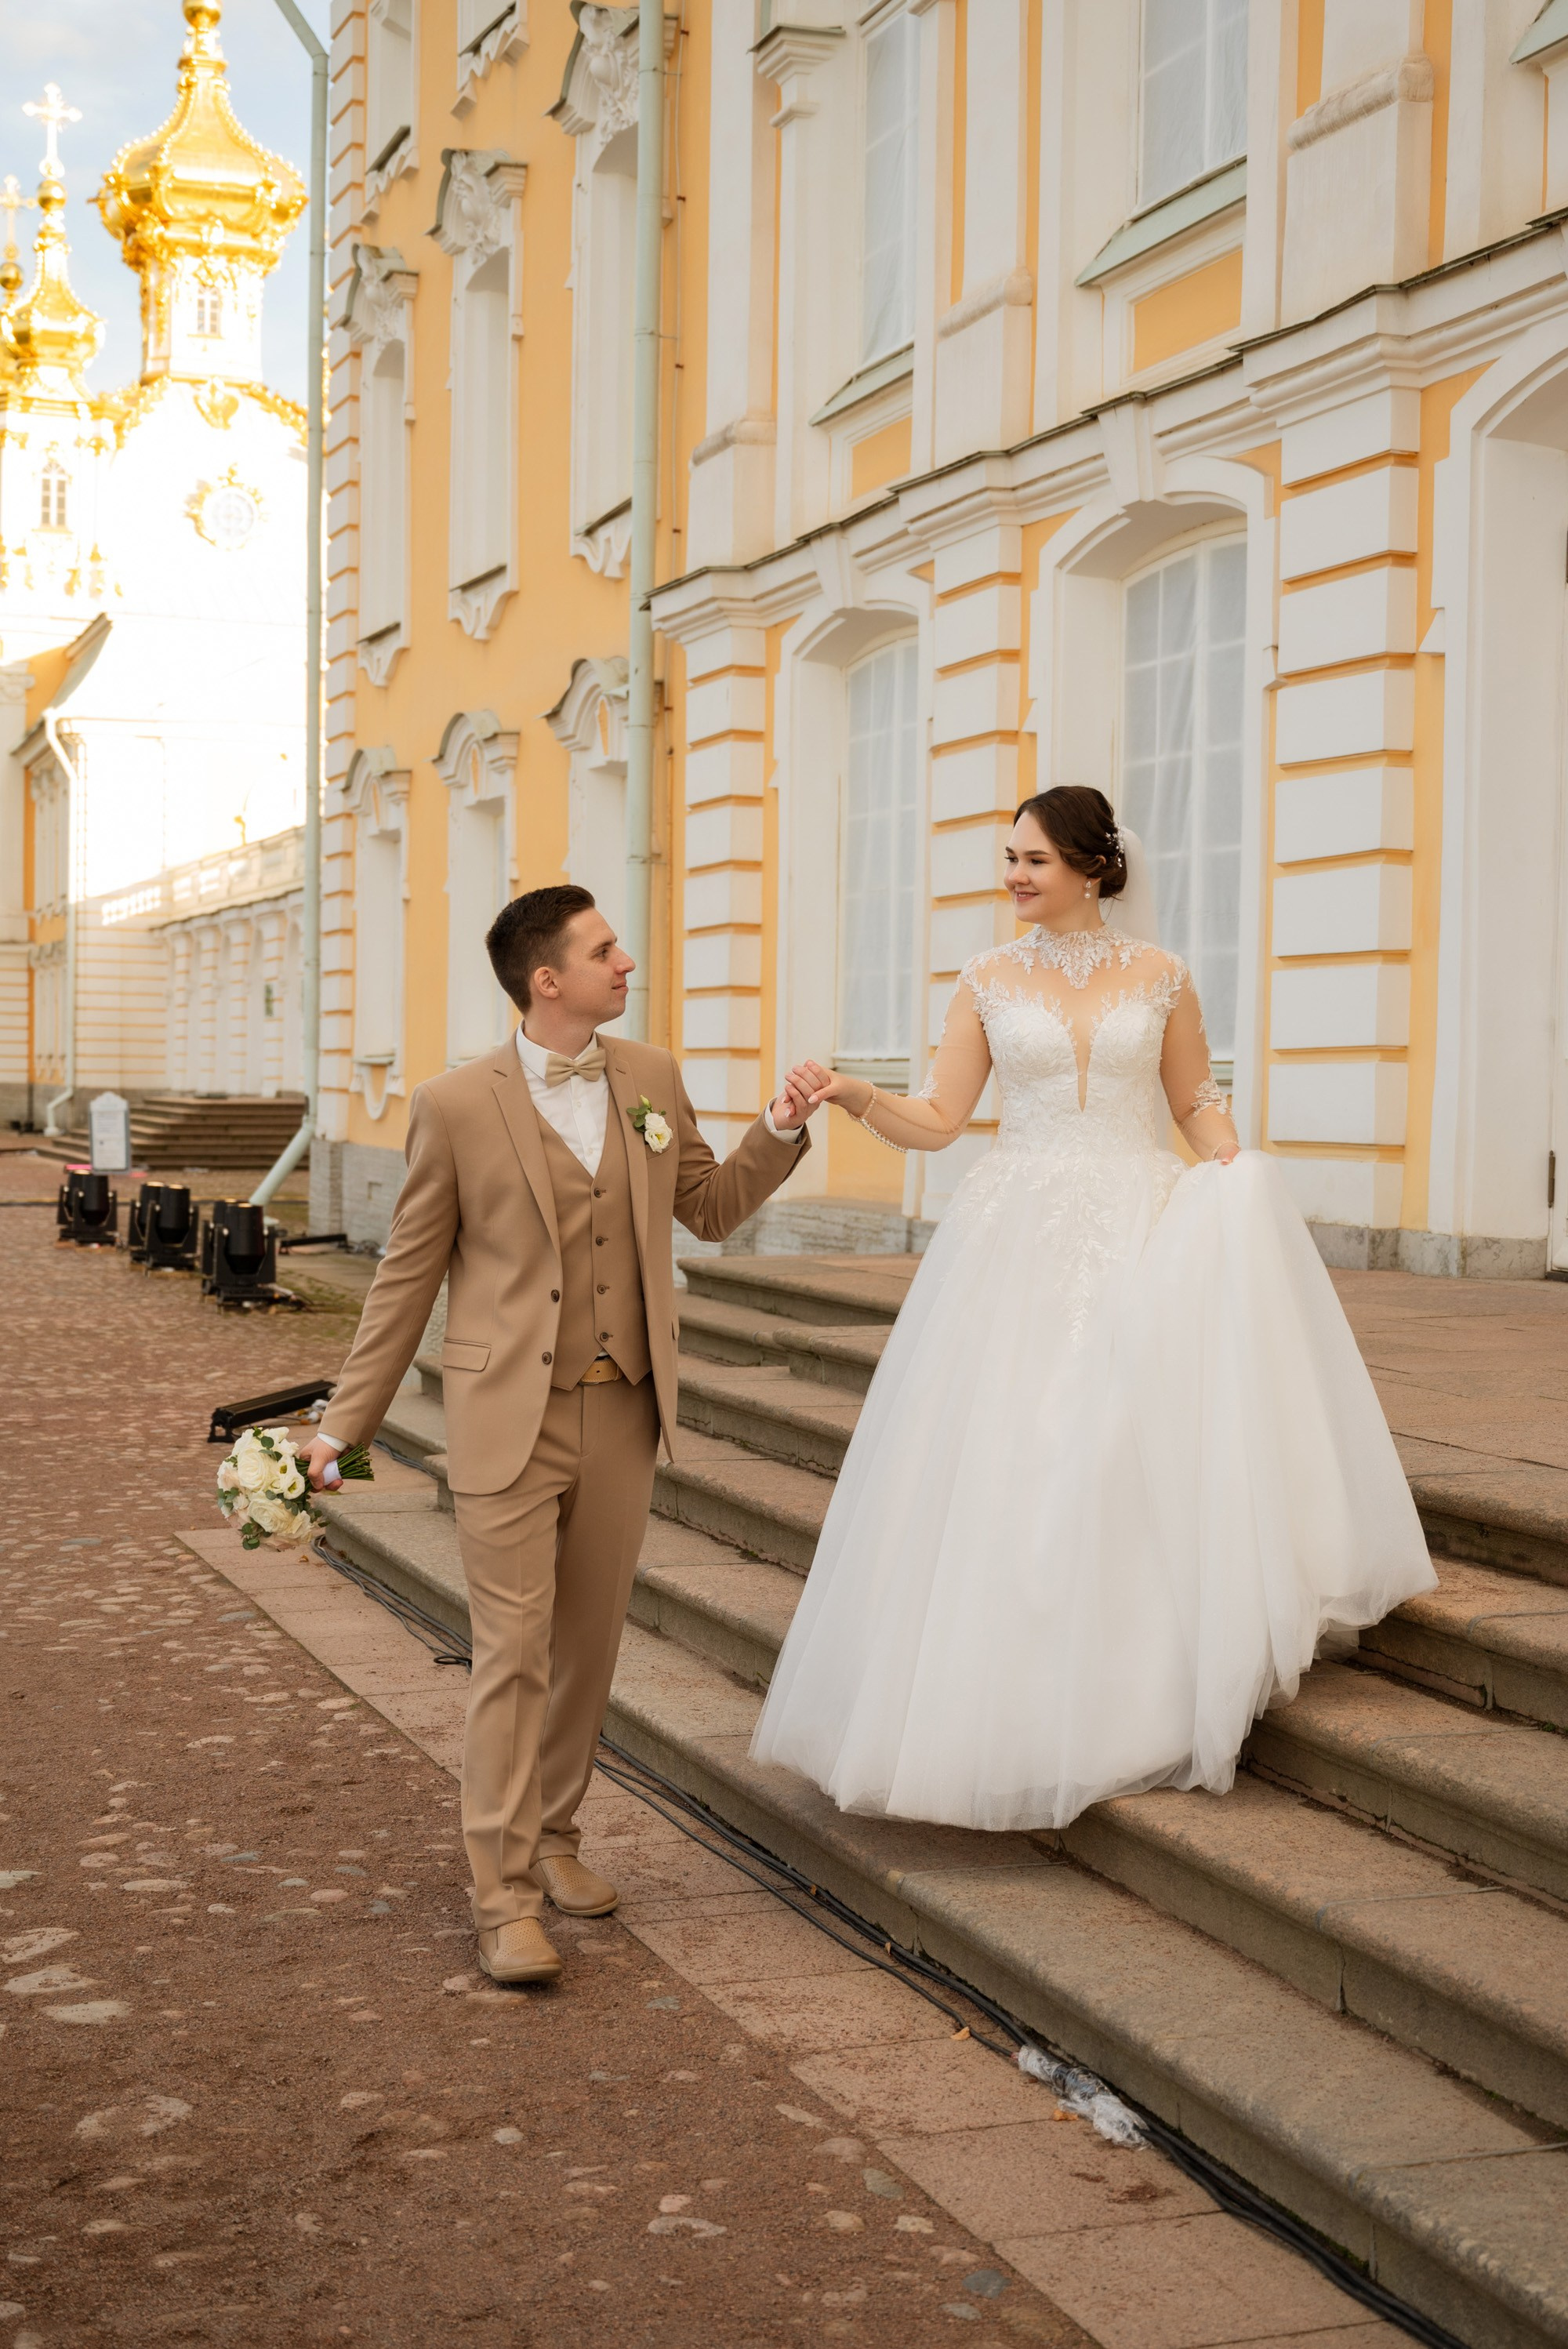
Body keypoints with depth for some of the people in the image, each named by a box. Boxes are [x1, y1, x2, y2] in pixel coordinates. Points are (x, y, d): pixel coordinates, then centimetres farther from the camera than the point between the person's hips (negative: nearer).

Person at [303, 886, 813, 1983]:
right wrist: (346, 1423, -1)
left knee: (590, 1646, 14)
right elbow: (409, 1274, -1)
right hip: (509, 1421, -4)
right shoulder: (458, 1105, -8)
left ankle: (550, 1837, 32)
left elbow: (711, 1207, 16)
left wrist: (780, 1131, -2)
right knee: (514, 1655, -3)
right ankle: (505, 1895, 6)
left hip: (624, 1415, 5)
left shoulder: (651, 1076, 4)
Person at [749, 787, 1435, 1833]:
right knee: (1006, 1466, -2)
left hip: (1140, 1235, -1)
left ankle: (1132, 1705, 6)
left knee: (1138, 1453, -8)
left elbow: (1196, 1103, 11)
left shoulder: (1159, 975, 5)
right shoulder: (989, 981, 6)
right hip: (1020, 1243, 1)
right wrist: (856, 1095, -14)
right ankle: (1016, 1716, 9)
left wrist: (1241, 1189, -6)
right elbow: (937, 1120, 3)